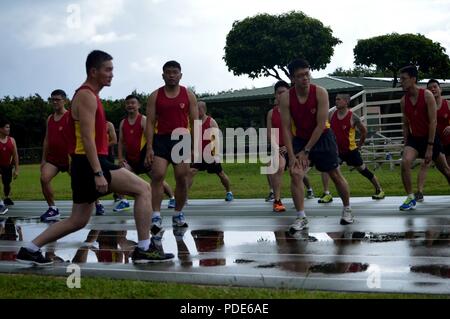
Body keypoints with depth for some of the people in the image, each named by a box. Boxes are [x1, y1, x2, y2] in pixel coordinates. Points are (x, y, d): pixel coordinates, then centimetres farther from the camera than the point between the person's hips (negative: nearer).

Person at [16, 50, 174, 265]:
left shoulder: (88, 95, 20)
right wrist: (98, 173, -25)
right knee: (143, 189, -11)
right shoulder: (87, 96, -12)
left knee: (78, 221, 15)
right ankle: (144, 248, -10)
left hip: (84, 165, 10)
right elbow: (87, 138, -21)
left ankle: (30, 249, 18)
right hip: (90, 163, -10)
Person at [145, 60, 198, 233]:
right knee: (157, 176, -14)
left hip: (182, 140, 1)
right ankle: (156, 217, -14)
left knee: (182, 179, 3)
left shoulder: (188, 95, 4)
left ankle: (178, 215, 19)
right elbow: (150, 122, 0)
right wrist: (149, 147, -9)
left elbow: (195, 122, 3)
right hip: (161, 140, -1)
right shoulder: (155, 96, 3)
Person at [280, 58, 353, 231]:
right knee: (295, 174, -16)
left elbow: (321, 125, -22)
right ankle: (301, 217, -10)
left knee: (335, 174, 7)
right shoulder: (286, 98, -17)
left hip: (322, 137, -1)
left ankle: (347, 209, 28)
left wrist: (306, 151, -21)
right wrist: (291, 155, -23)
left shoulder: (320, 93, -22)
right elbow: (286, 128, -16)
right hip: (300, 139, 1)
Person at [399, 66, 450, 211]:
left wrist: (430, 147, -21)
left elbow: (433, 122, -17)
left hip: (430, 137, -3)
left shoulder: (427, 95, -15)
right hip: (414, 138, 3)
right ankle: (410, 198, -14)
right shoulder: (404, 101, -3)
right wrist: (406, 144, 4)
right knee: (405, 162, -24)